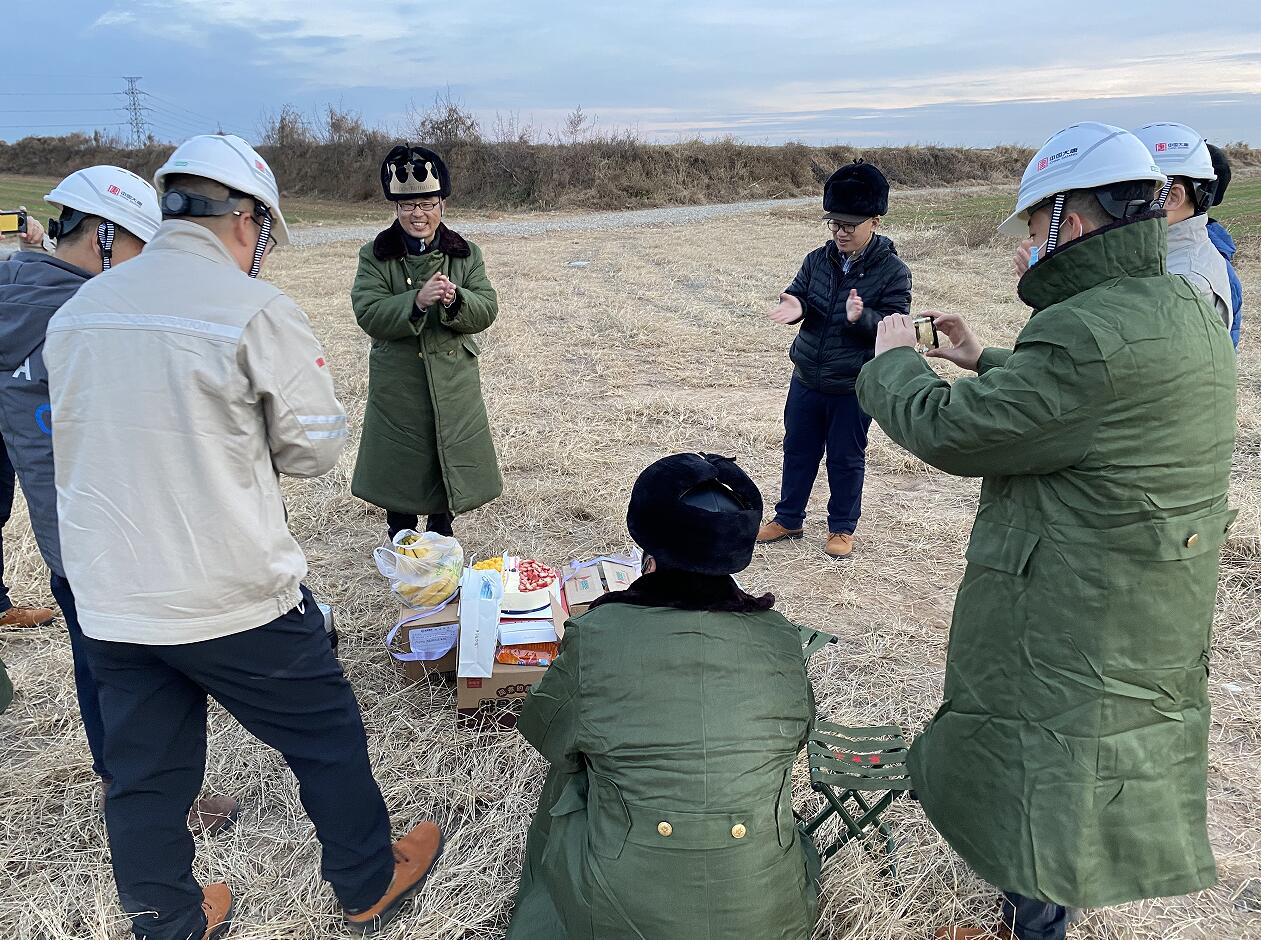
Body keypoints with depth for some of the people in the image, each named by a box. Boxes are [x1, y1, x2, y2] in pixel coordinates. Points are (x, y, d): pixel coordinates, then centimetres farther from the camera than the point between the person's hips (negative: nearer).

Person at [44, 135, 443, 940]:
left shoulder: (78, 311, 4)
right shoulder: (257, 311, -15)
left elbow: (89, 435, 15)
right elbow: (314, 448, -11)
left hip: (110, 599, 6)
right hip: (232, 597, -6)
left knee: (146, 773, 19)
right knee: (327, 735, 15)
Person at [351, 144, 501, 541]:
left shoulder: (466, 254, 3)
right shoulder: (375, 256, -2)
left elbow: (486, 311, -6)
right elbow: (369, 314, -14)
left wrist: (455, 299, -27)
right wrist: (416, 301, -30)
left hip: (453, 386, 1)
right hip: (396, 386, -1)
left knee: (447, 466, 12)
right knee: (398, 469, 9)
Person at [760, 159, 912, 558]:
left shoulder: (893, 271, -11)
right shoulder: (818, 260, 0)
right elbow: (798, 294, 4)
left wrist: (862, 317, -34)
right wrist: (794, 307, -21)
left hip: (854, 387, -4)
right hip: (807, 378, 4)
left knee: (846, 458, 9)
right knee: (798, 449, 15)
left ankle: (842, 528, 28)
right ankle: (788, 519, 31)